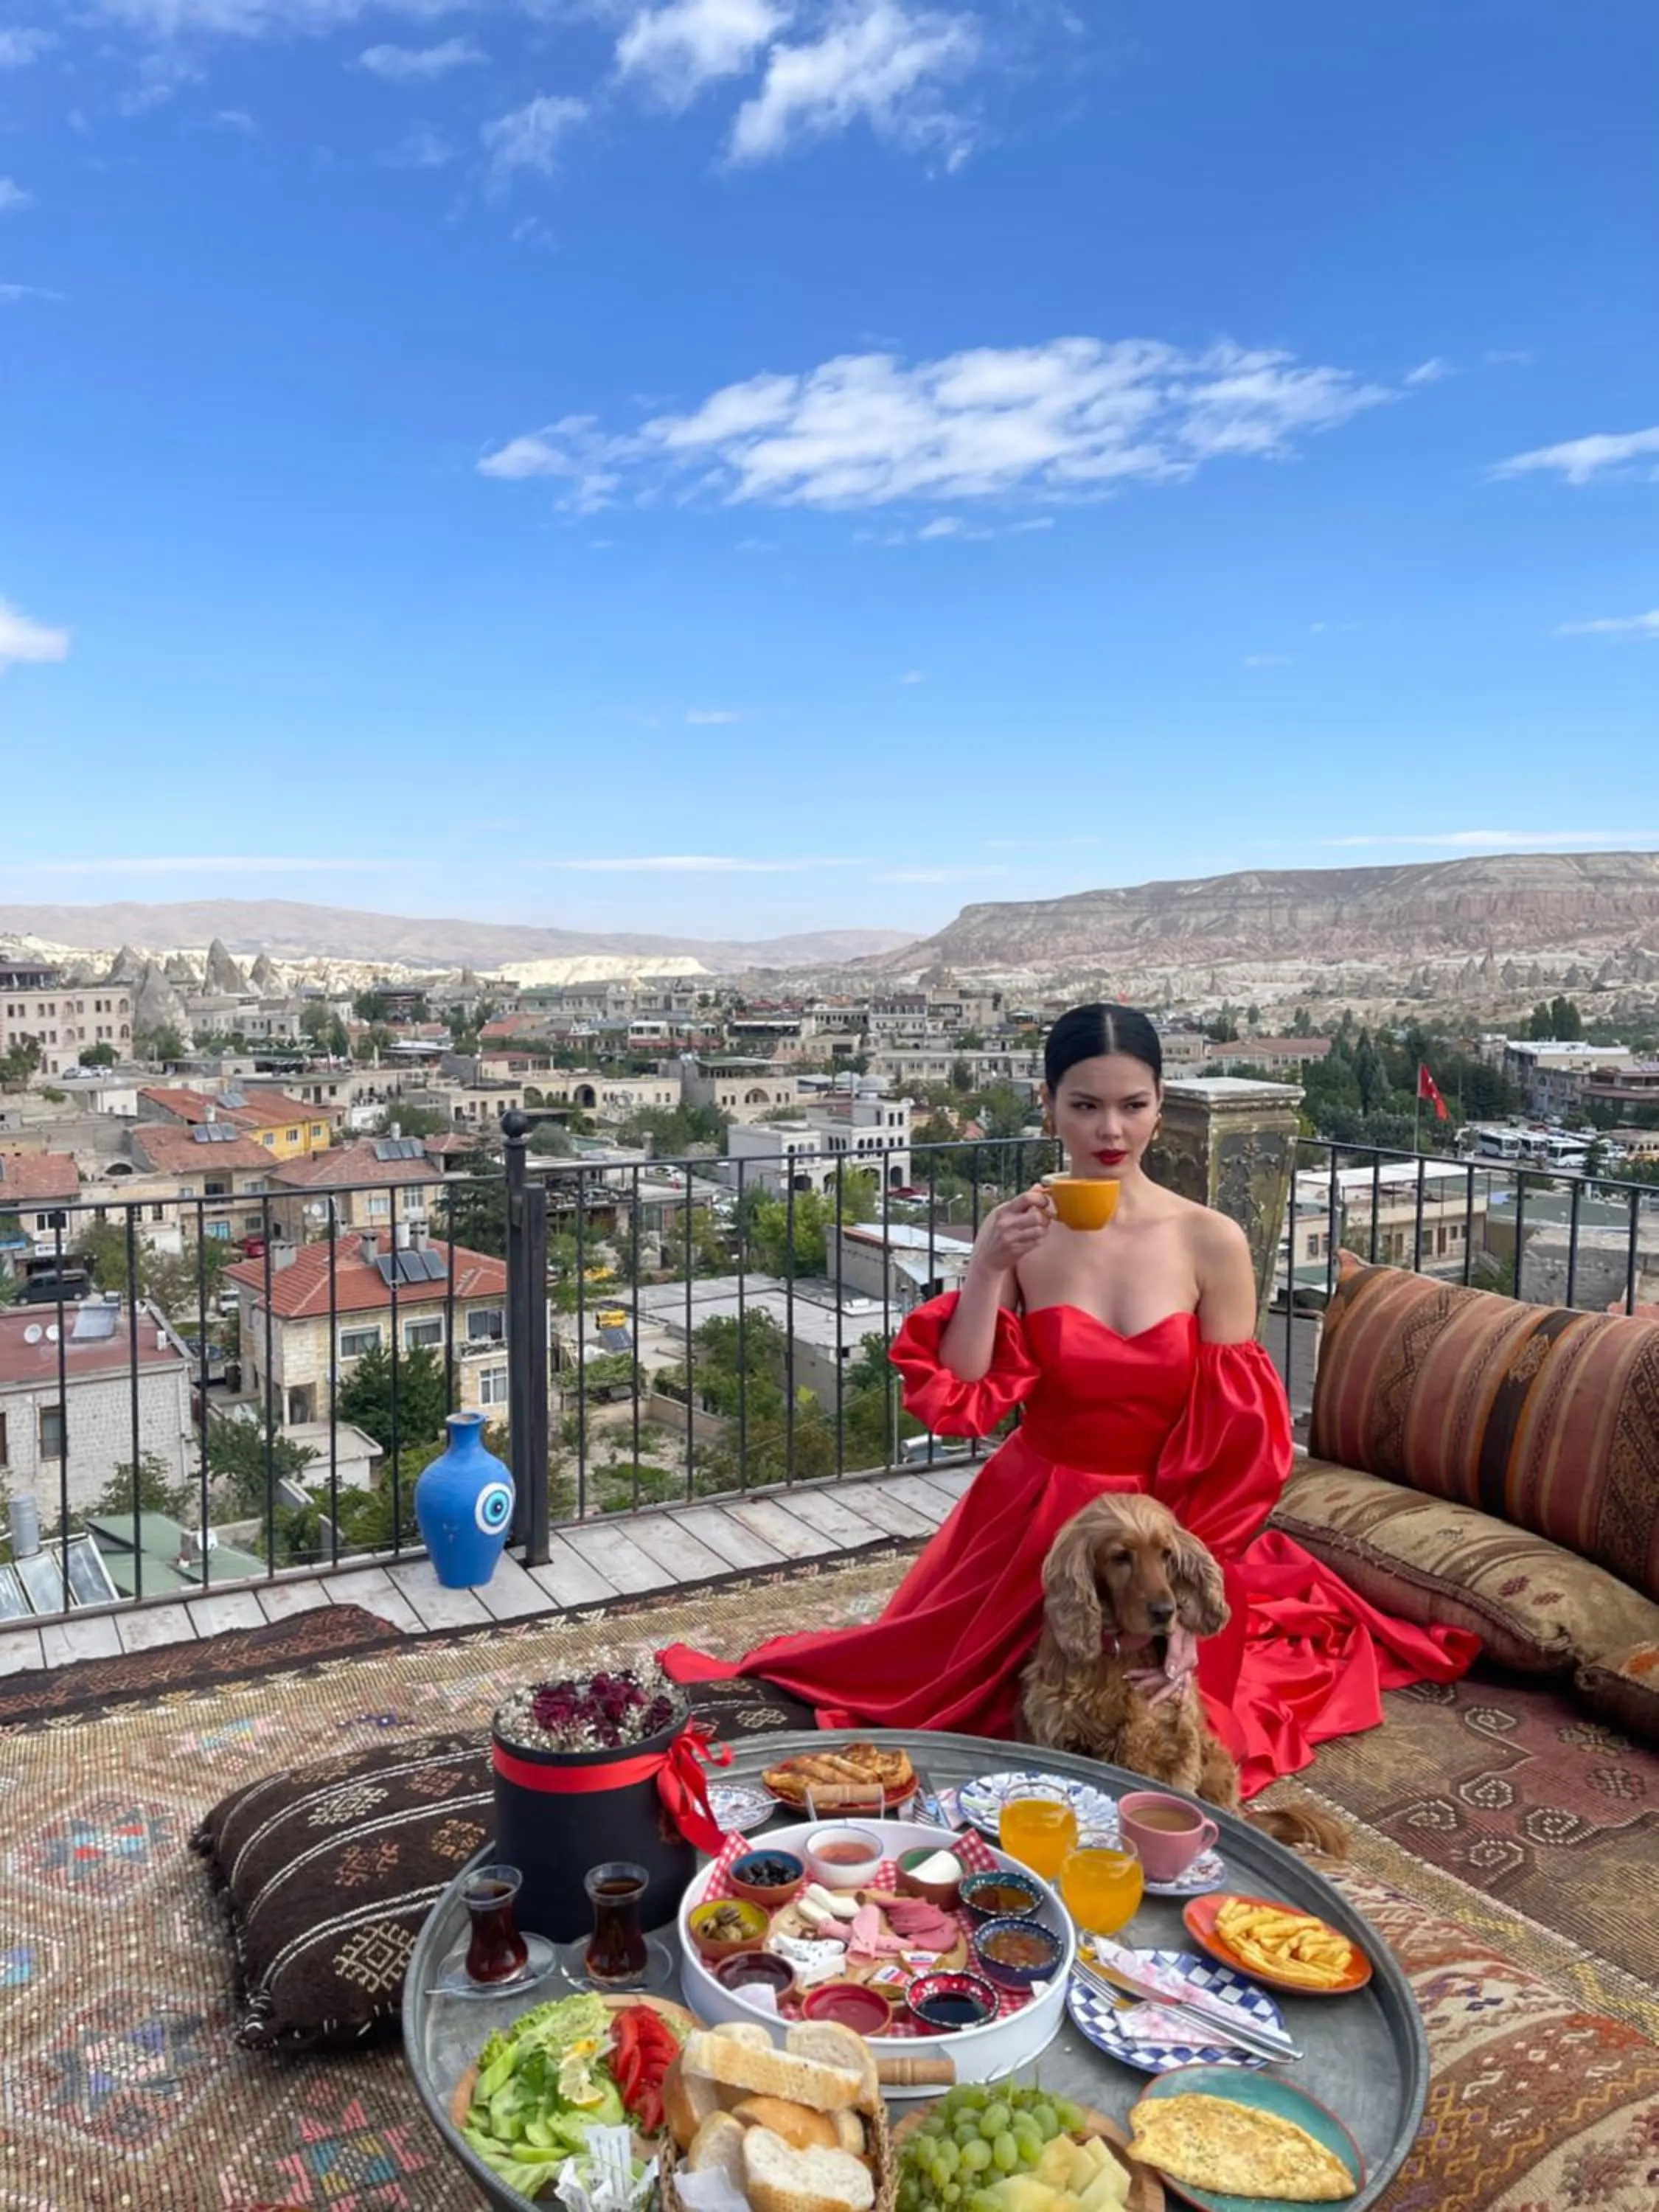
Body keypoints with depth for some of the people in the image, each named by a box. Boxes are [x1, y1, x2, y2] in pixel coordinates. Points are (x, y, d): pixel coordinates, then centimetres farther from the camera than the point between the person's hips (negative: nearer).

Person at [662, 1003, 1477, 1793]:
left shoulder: (1211, 1242, -11)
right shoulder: (1017, 1232, -8)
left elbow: (1233, 1443, -10)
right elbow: (958, 1405, -13)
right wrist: (985, 1271, -25)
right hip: (1032, 1523, 1)